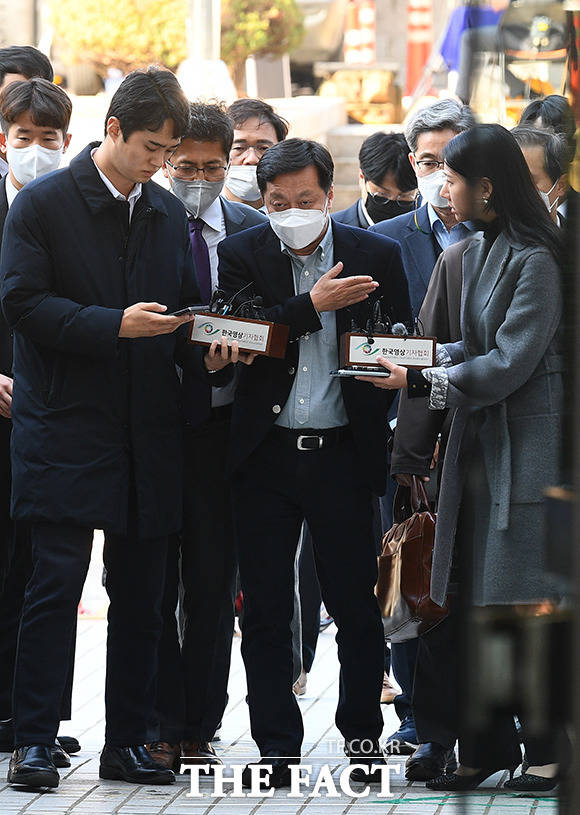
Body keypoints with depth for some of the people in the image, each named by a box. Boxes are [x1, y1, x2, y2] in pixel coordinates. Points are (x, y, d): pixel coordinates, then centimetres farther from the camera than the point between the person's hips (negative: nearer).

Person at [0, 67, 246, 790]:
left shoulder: (169, 215, 14)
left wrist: (208, 351, -2)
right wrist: (114, 324, -19)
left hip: (148, 430, 5)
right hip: (64, 426, -5)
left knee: (140, 594, 6)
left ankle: (127, 743, 13)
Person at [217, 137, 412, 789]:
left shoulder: (376, 256, 5)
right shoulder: (241, 256, 3)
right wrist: (312, 305, -16)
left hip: (343, 455, 0)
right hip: (265, 458, 0)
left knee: (356, 605, 1)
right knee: (265, 610, 4)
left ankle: (362, 736, 15)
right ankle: (277, 747, 12)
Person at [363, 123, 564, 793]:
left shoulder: (535, 261, -13)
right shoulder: (475, 253, 13)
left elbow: (509, 363, -17)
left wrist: (421, 381, -12)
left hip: (528, 446, -9)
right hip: (479, 443, 9)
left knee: (528, 605, -6)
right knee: (476, 604, 8)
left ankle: (549, 752, 1)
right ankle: (485, 749, 14)